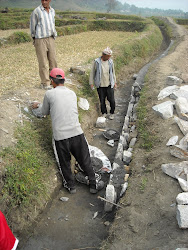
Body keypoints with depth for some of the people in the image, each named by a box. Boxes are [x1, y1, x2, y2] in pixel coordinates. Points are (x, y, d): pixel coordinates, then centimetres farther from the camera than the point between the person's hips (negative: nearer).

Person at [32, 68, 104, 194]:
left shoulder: (49, 94, -1)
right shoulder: (72, 93, 11)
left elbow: (45, 112, 13)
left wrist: (38, 105, 36)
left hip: (60, 136, -2)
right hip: (76, 133, 2)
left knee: (65, 163, 19)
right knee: (85, 161, 15)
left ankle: (71, 186, 35)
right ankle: (94, 185, 28)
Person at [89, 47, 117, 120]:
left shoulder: (110, 61, 0)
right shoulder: (96, 62, -8)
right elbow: (92, 73, 0)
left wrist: (114, 82, 14)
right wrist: (91, 83, -1)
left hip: (109, 85, 1)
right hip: (100, 85, -1)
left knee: (111, 100, 0)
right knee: (102, 100, 7)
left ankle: (112, 113, 24)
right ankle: (104, 113, 30)